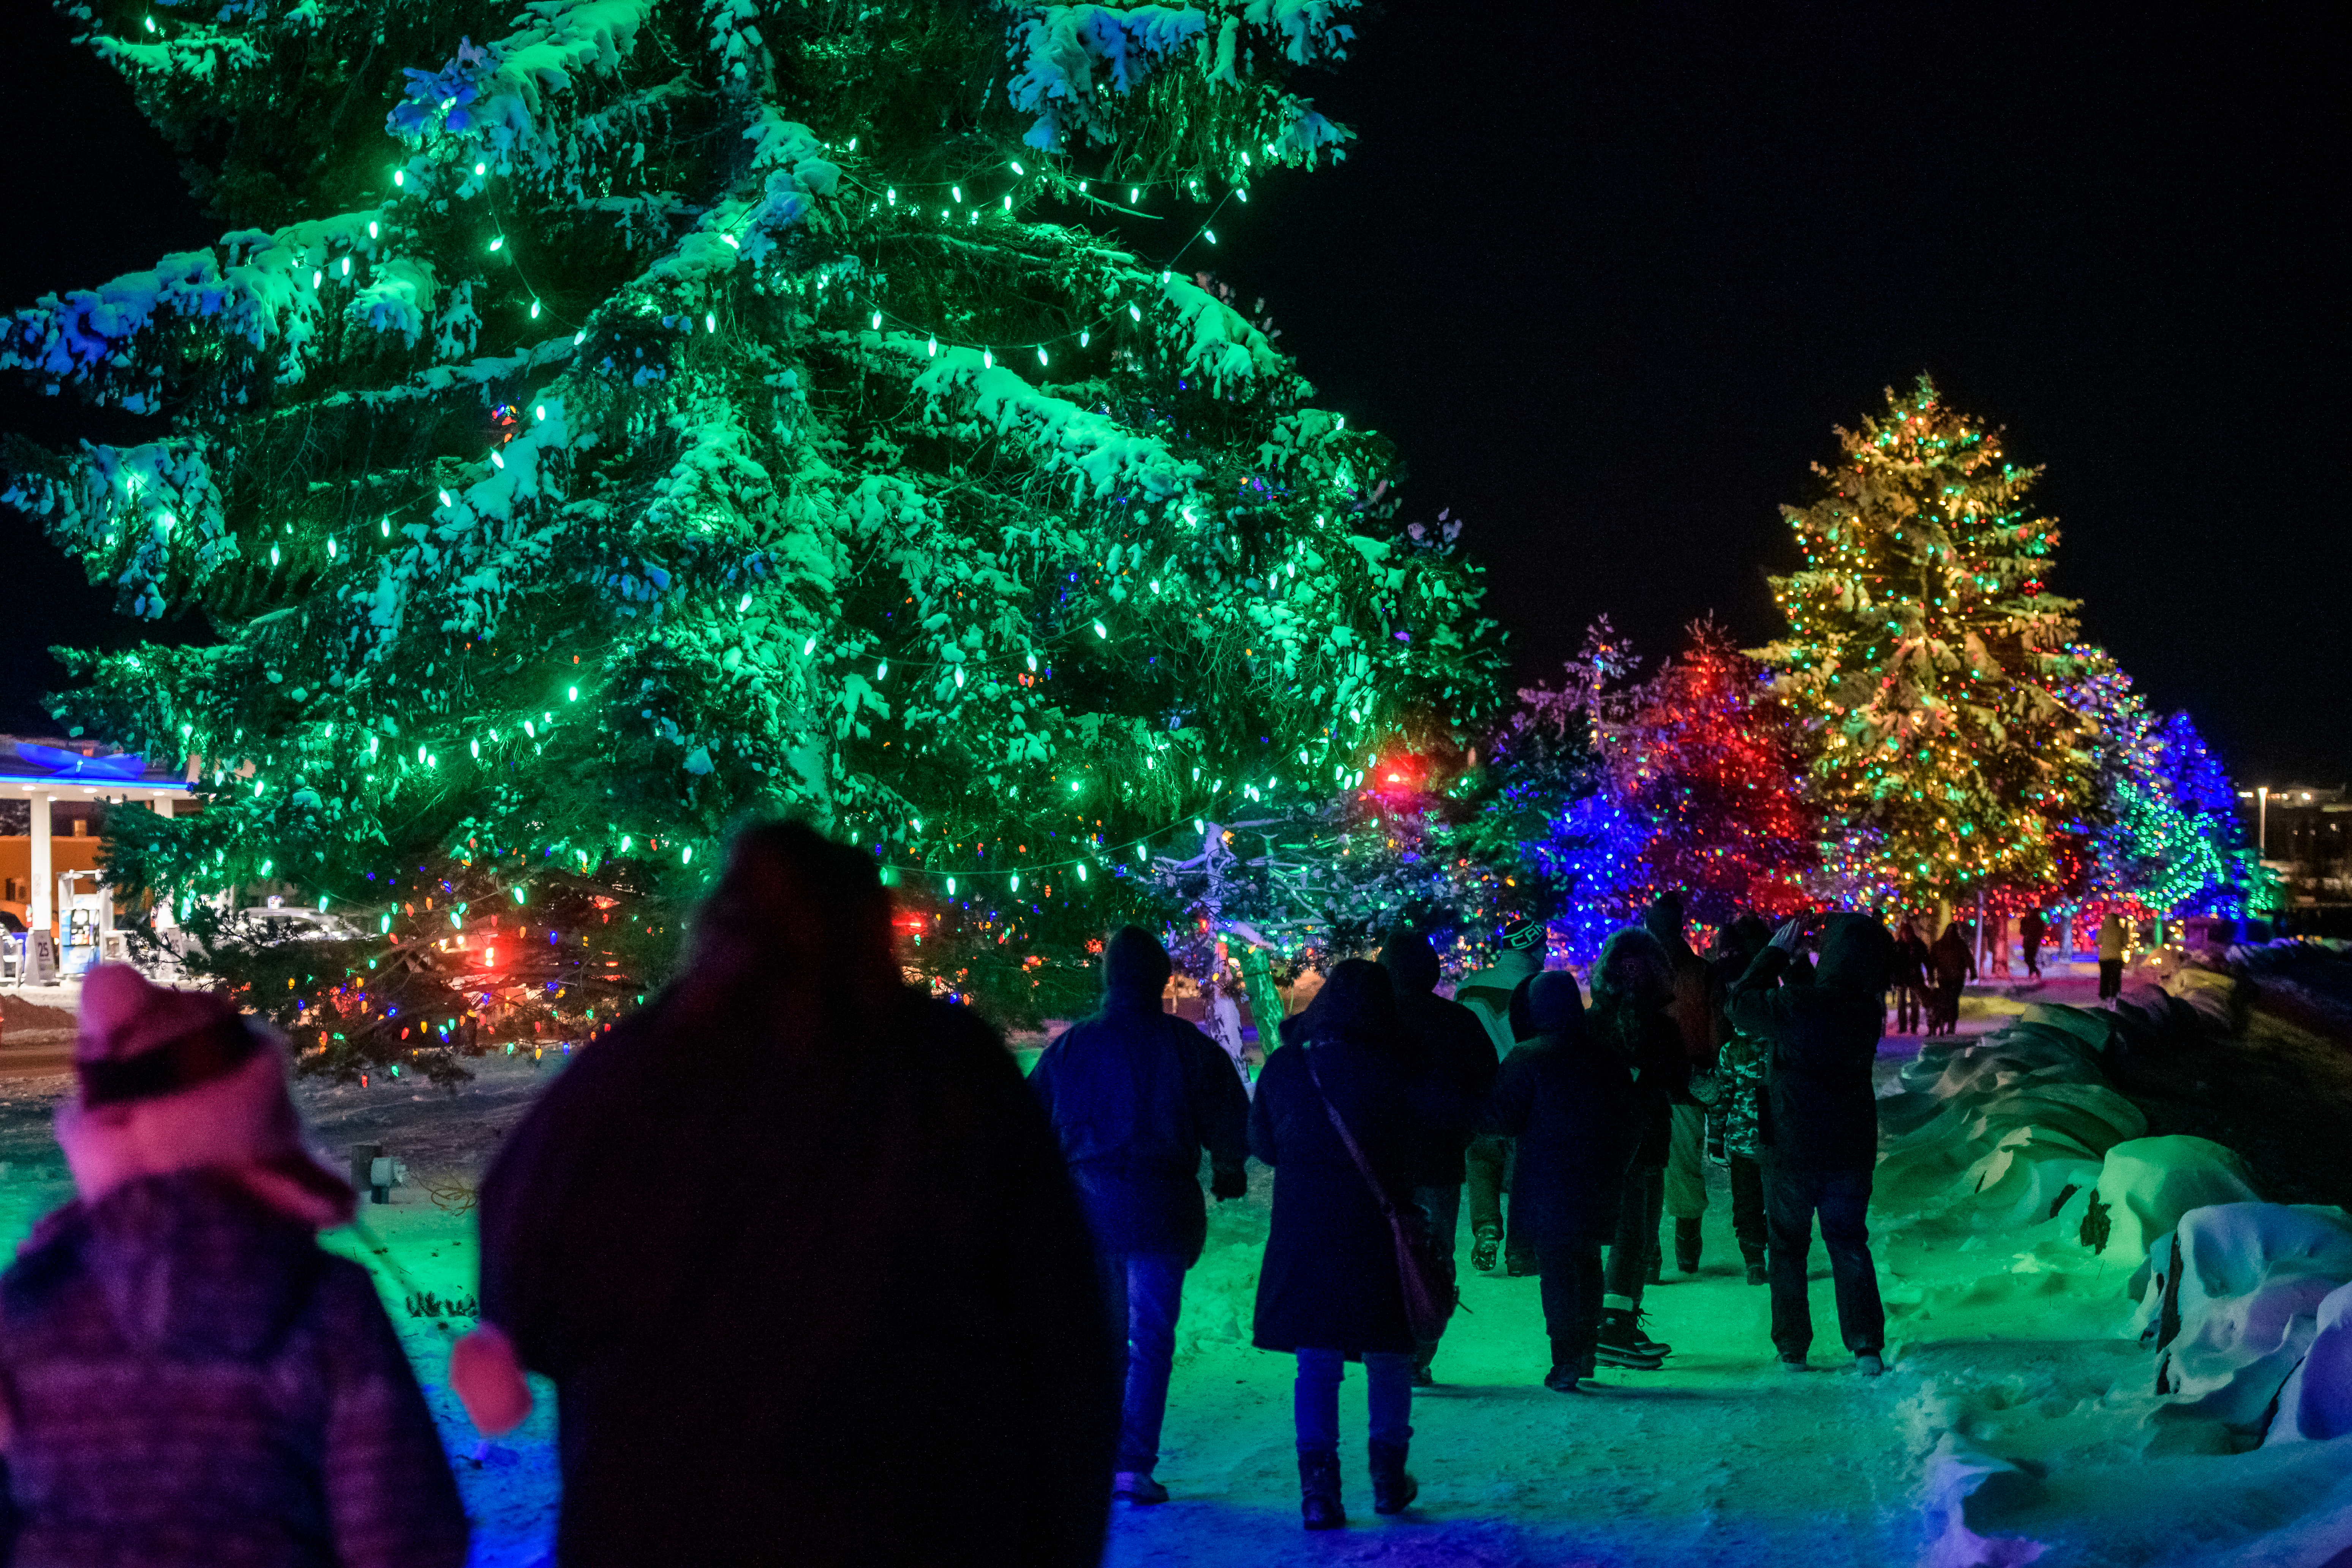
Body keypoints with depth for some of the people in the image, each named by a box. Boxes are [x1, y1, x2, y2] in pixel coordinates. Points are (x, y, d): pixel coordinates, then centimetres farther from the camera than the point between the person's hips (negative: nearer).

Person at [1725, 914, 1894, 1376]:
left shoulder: (1792, 1006, -22)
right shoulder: (1867, 1012, -7)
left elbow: (1741, 1004, -4)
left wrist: (1778, 952, 3)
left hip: (1791, 1147, -3)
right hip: (1851, 1148, 3)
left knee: (1788, 1246, 12)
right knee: (1849, 1242, 14)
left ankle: (1792, 1350, 15)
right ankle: (1865, 1343, 2)